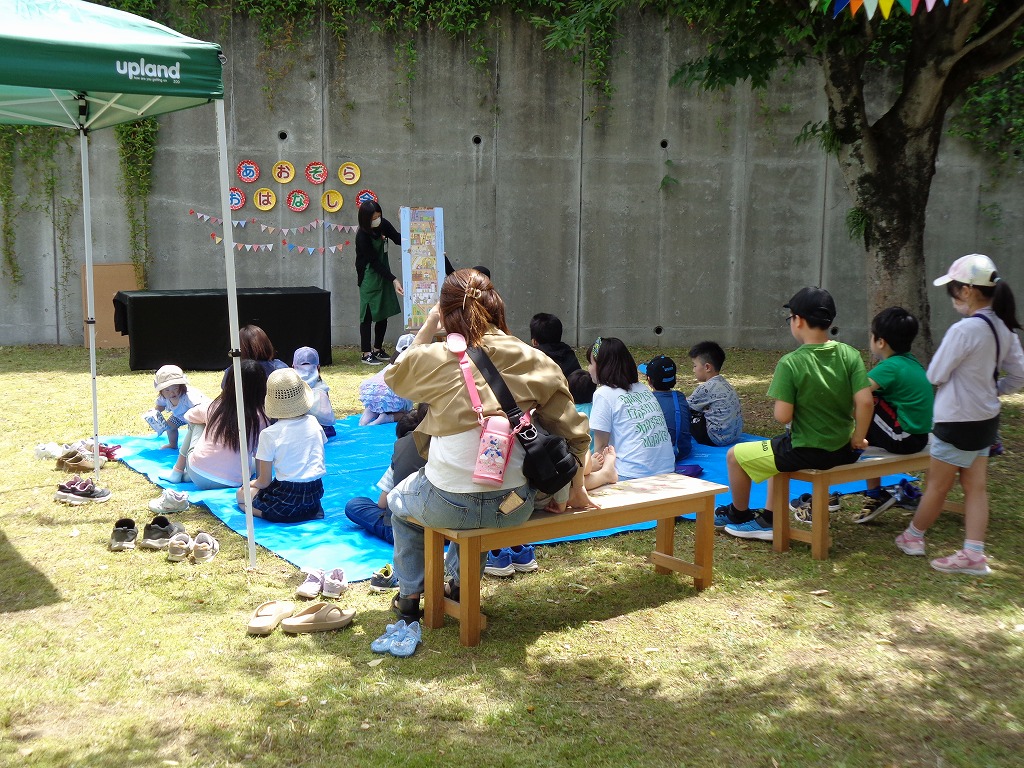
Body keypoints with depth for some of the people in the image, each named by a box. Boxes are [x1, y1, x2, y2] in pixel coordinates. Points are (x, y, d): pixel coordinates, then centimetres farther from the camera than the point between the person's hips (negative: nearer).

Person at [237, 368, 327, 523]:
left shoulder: (269, 434, -14)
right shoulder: (313, 423, 0)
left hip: (287, 497, -6)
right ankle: (311, 511, 7)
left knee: (242, 494, 19)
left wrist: (252, 484, 16)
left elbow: (264, 481, -8)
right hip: (315, 493, 6)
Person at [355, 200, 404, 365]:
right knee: (368, 315, -4)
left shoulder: (383, 224, -4)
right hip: (369, 277, -7)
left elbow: (398, 239, 9)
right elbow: (375, 262, -22)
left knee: (383, 314, 11)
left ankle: (378, 349, 23)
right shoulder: (362, 237, -22)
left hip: (383, 274, 7)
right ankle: (366, 353, 1)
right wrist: (394, 280, -27)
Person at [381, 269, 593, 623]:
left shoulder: (436, 358, -8)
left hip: (447, 506, -3)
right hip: (515, 508, 3)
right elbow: (572, 432, 3)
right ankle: (461, 584, 46)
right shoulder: (536, 361, -1)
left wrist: (428, 327, 19)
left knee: (400, 500, 34)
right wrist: (577, 490, 16)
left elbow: (393, 375, 15)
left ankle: (409, 598, 40)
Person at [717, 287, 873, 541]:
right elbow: (865, 401, -12)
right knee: (779, 447, 34)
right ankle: (768, 520, 35)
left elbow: (783, 416, -20)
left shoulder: (790, 363, -19)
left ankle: (739, 516, 35)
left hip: (806, 453, -7)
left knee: (735, 455, 15)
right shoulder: (850, 354, -5)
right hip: (843, 451, 7)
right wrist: (857, 439, 0)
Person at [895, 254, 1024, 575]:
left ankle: (913, 536, 27)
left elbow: (934, 375, -16)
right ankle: (974, 554, 12)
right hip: (987, 417, 8)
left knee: (937, 486, 9)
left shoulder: (964, 329, -24)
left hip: (958, 422, -8)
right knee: (976, 487, 11)